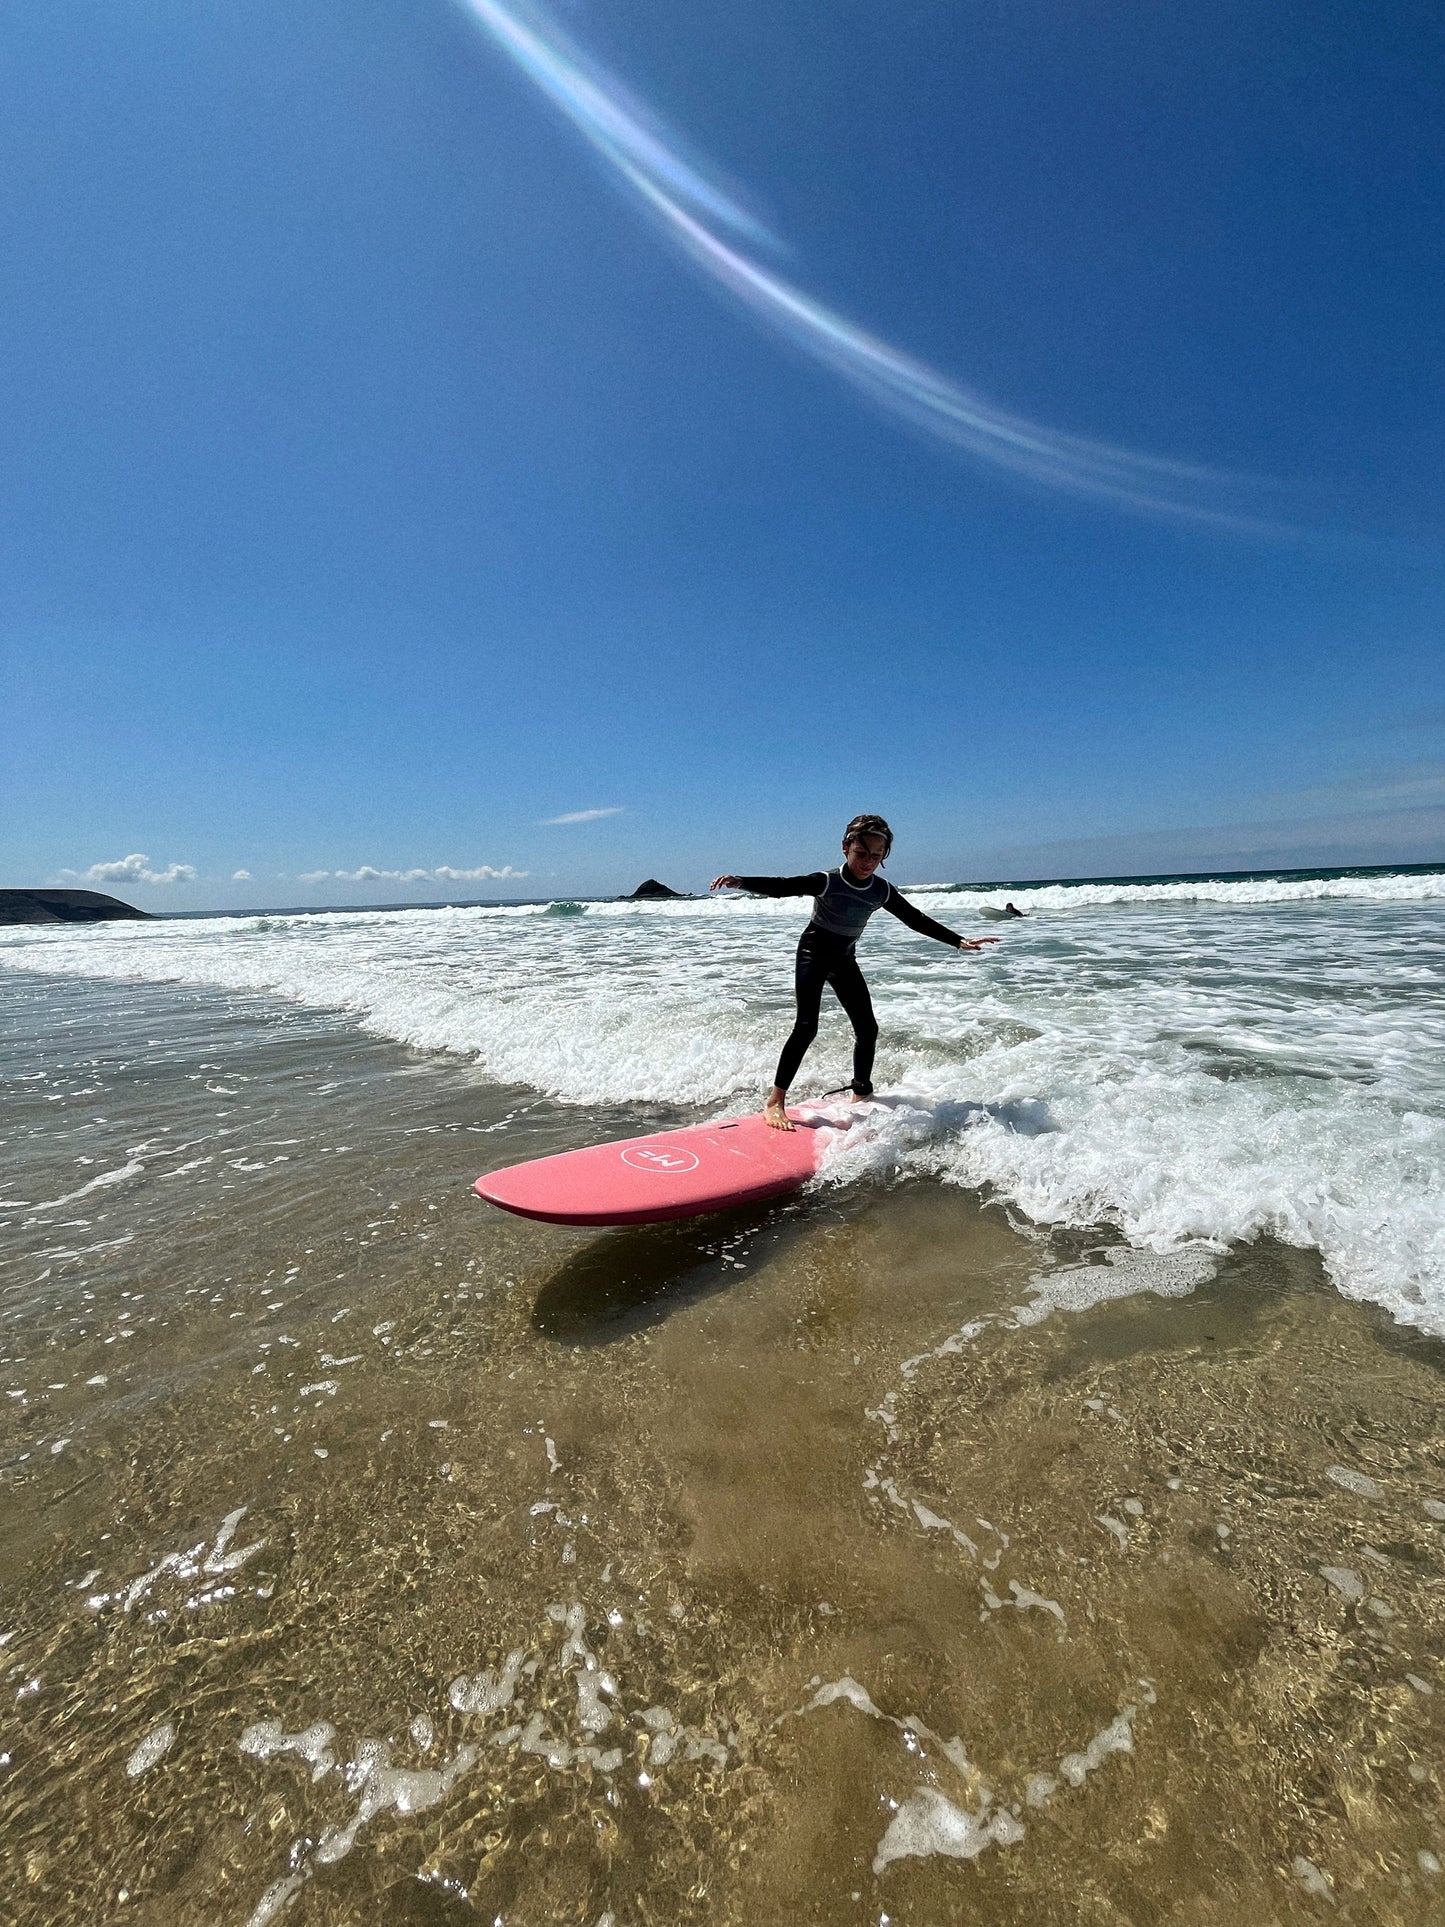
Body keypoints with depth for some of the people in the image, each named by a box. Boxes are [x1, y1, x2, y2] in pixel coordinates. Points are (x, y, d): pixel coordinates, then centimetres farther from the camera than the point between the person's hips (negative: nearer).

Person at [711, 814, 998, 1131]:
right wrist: (740, 882, -49)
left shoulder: (882, 891, -8)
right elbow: (779, 887, -32)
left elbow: (916, 920, 1)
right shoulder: (826, 882, -24)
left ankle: (861, 1096, 26)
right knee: (807, 1026, -19)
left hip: (844, 959, 6)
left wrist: (959, 941, 0)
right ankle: (775, 1102, -13)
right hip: (814, 952, -6)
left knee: (867, 1028, 6)